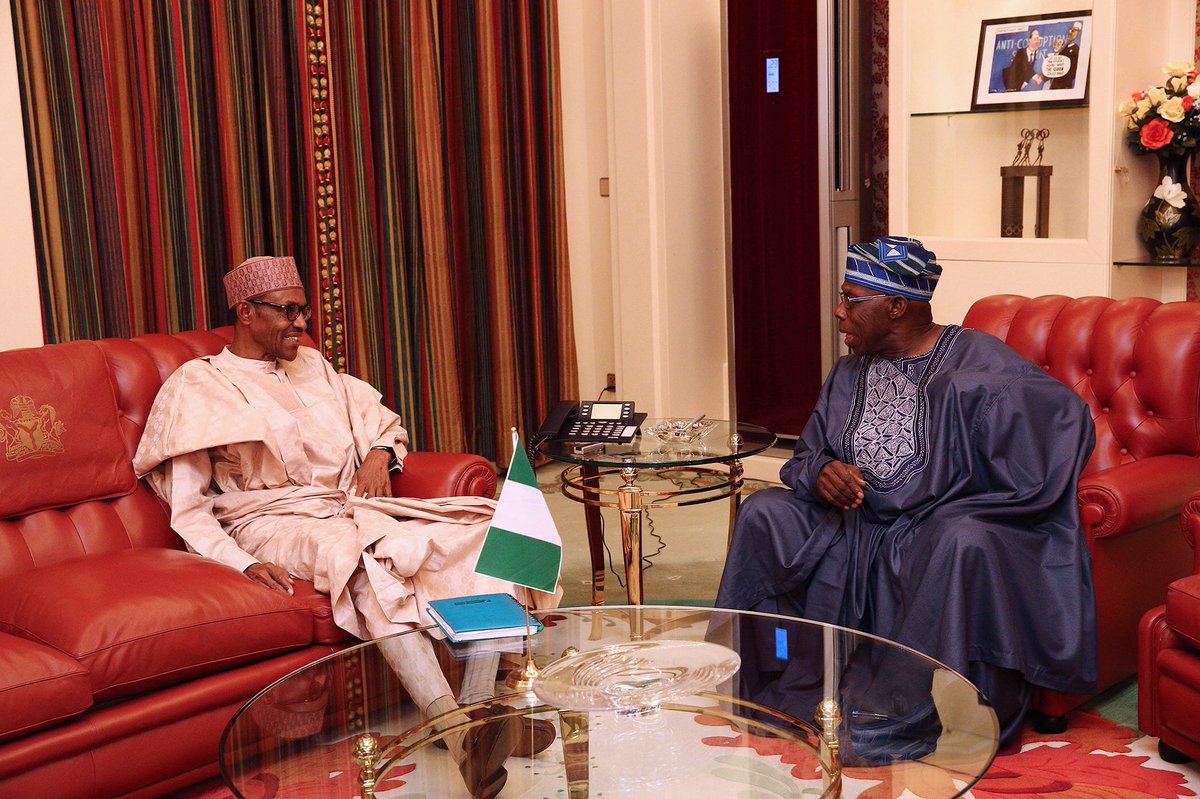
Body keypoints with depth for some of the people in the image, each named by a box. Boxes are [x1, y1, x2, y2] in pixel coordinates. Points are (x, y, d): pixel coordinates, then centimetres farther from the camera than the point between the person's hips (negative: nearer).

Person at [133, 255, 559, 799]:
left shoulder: (313, 368, 23)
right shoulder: (198, 388, 4)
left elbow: (384, 423, 27)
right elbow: (189, 510, -3)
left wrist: (380, 452, 2)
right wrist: (244, 564, -21)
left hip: (350, 506, 7)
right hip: (274, 525, -6)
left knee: (480, 529, -17)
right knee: (363, 554, -40)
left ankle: (480, 710, -29)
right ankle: (458, 735, -47)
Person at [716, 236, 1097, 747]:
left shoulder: (975, 358, -7)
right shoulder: (849, 373, 12)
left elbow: (1066, 414, -17)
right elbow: (808, 452, 14)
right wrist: (822, 471, -10)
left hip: (942, 524, -6)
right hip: (856, 525, 6)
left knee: (965, 543, -38)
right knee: (763, 513, -9)